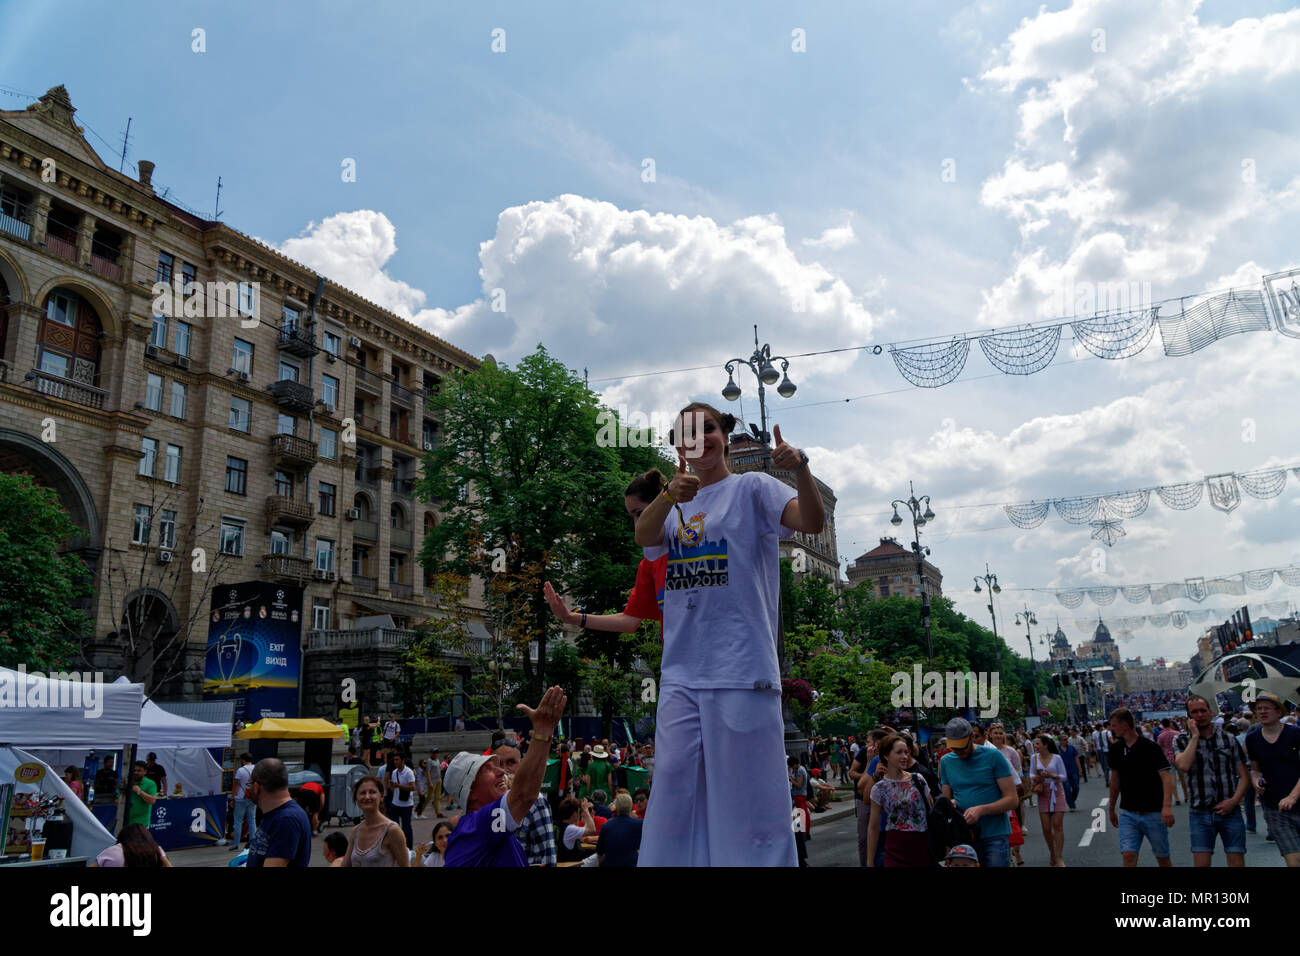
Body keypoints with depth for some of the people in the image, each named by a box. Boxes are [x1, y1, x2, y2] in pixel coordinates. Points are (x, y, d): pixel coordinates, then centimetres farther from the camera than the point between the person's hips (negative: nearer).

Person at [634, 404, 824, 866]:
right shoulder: (673, 504, 15)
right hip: (681, 672, 5)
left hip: (741, 670, -5)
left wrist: (801, 468, -32)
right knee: (674, 788, 11)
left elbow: (812, 521, -14)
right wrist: (670, 495, -26)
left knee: (746, 792, 0)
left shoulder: (753, 488, 2)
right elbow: (644, 537, -6)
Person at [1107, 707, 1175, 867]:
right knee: (1128, 856, -9)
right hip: (1127, 814, 4)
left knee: (1163, 859, 8)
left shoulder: (1152, 748, -11)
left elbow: (1166, 777, -20)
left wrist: (1167, 806, -33)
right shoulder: (1116, 749, 5)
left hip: (1153, 813, -3)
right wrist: (1111, 809, 19)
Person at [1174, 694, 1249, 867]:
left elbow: (1244, 776, 8)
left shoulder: (1228, 739, 8)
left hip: (1229, 811, 1)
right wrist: (1195, 736, -10)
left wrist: (1234, 800, -8)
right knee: (1201, 863, -2)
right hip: (1199, 813, -1)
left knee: (1237, 862, -1)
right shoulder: (1182, 741, 4)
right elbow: (1183, 766, -17)